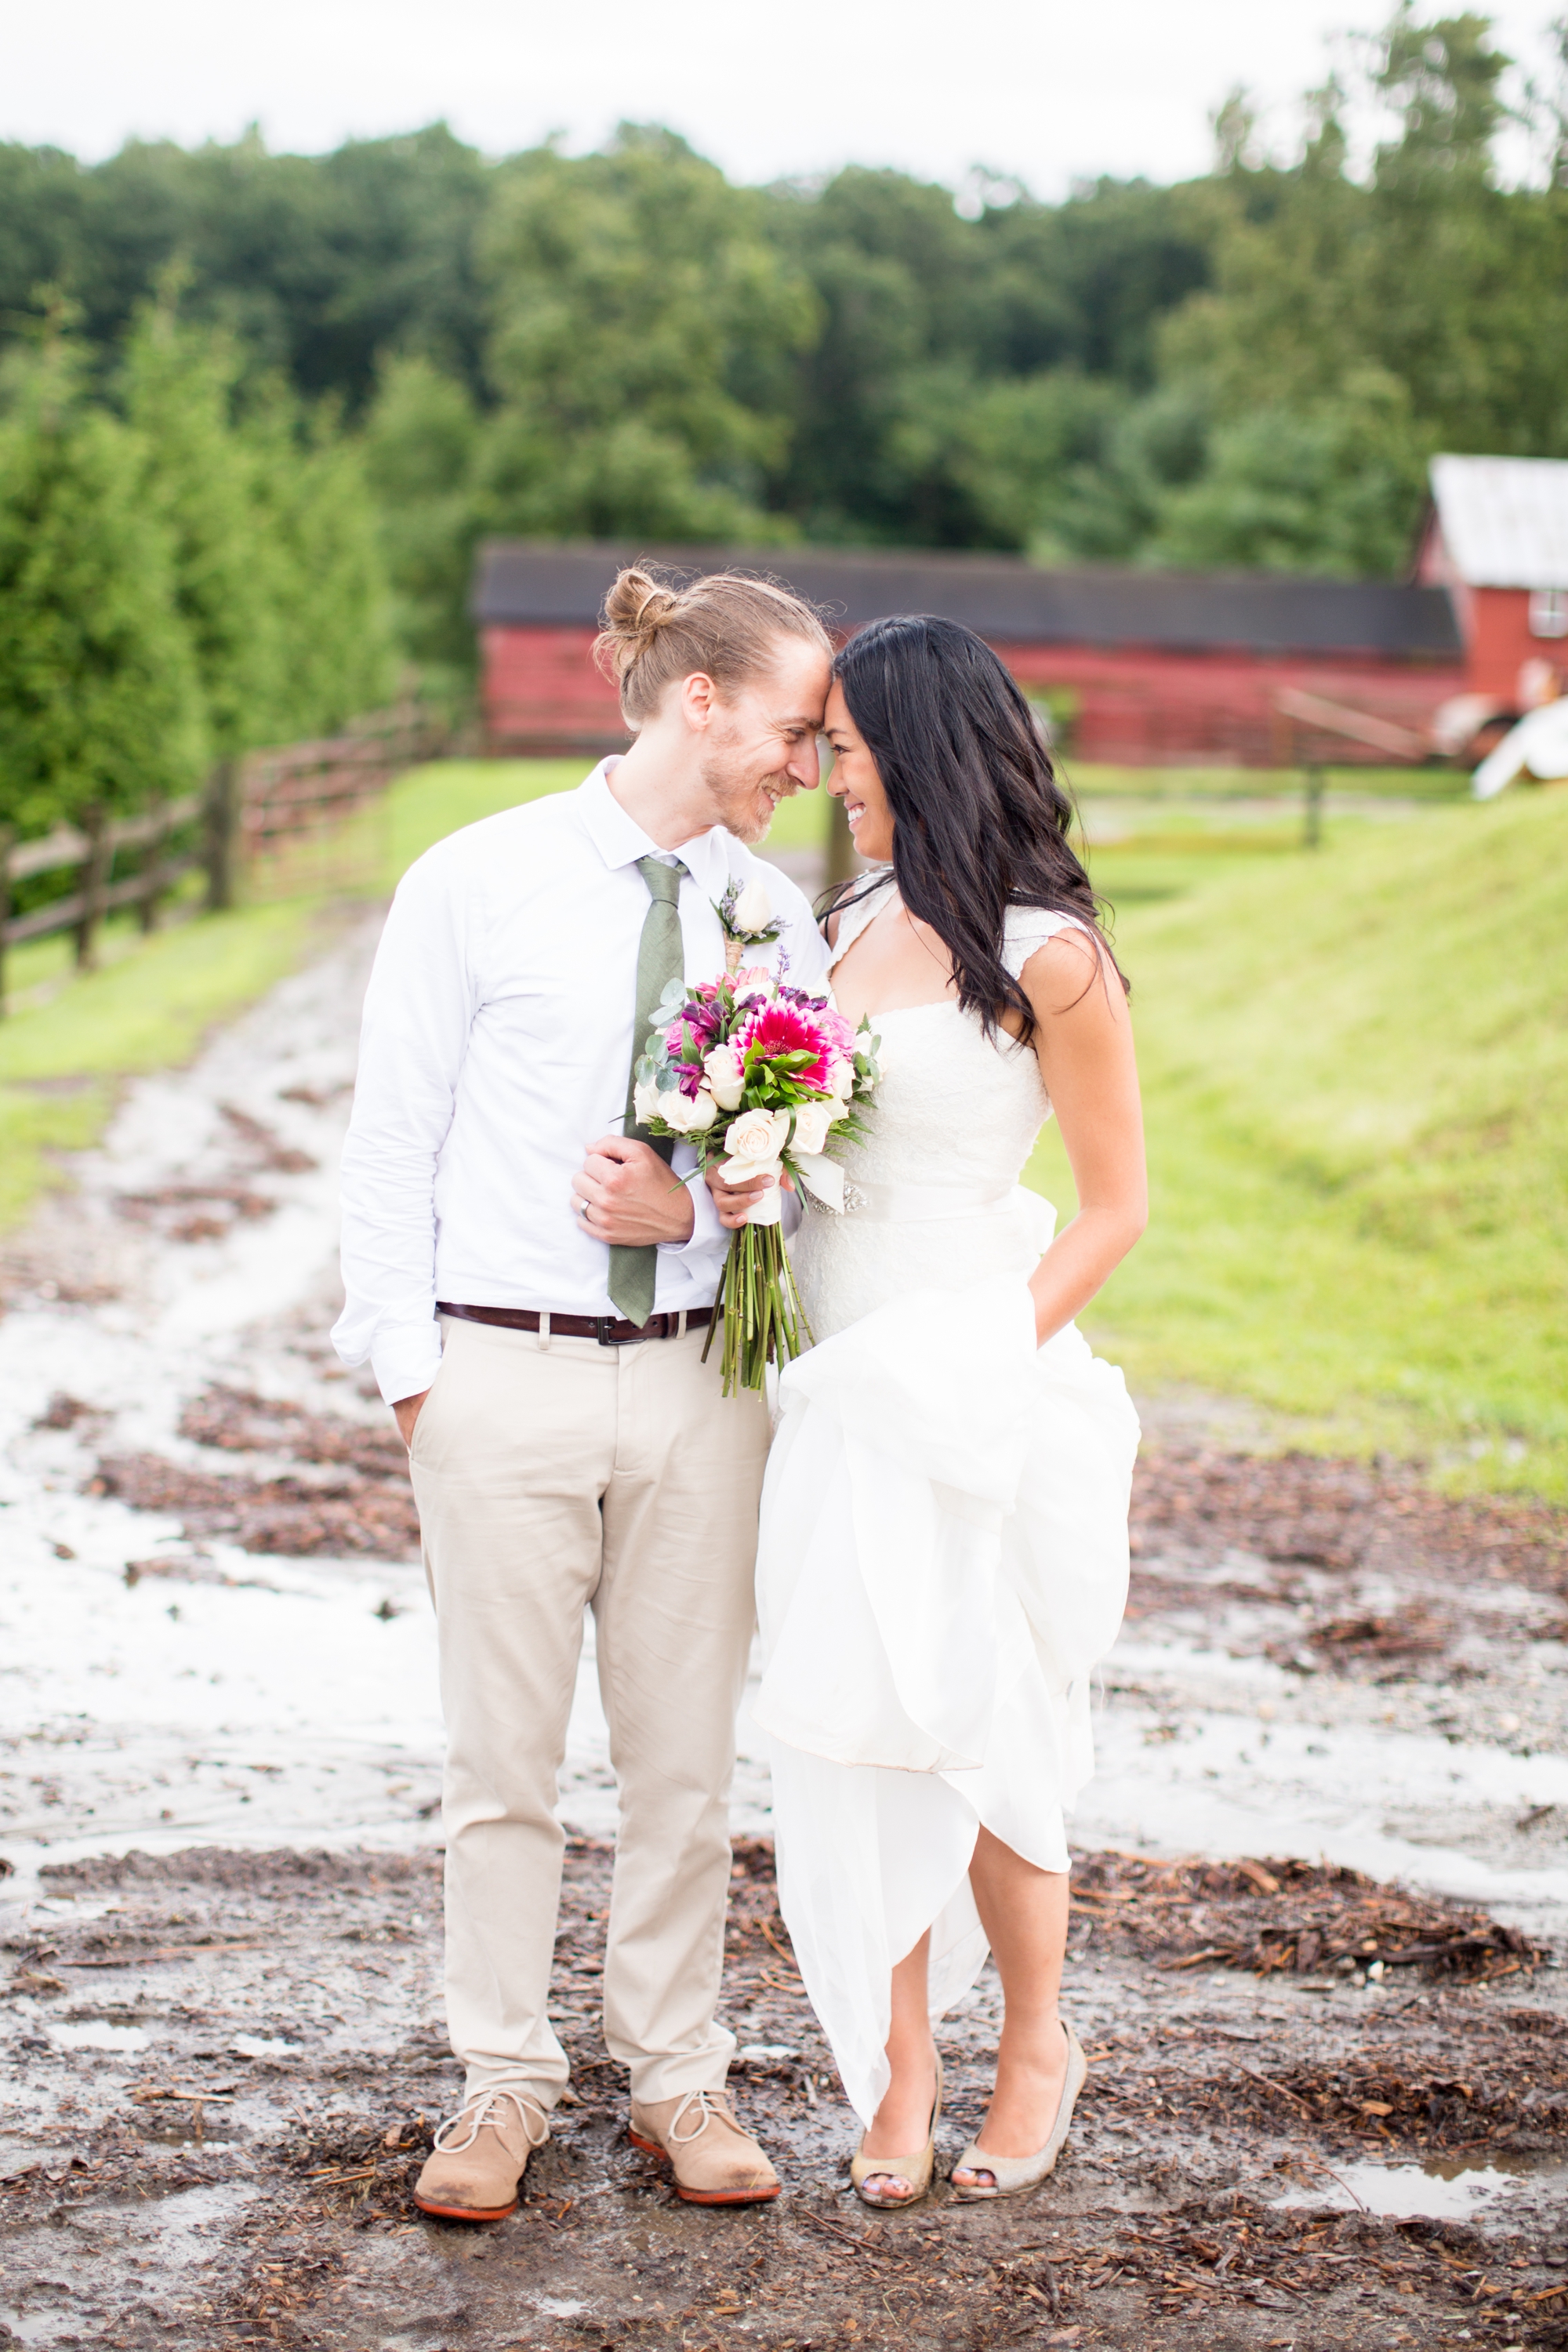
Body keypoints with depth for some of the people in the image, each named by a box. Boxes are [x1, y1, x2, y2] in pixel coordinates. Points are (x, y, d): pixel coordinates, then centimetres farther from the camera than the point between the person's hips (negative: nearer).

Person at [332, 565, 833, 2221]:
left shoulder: (777, 918, 6)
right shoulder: (475, 883, -2)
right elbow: (391, 1137, 0)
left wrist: (698, 1206, -11)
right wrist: (409, 1367, -4)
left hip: (698, 1374, 3)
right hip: (504, 1375, -2)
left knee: (685, 1756, 9)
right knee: (502, 1755, 6)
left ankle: (677, 2077, 25)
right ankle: (502, 2084, 21)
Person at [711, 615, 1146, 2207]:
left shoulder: (1048, 959, -10)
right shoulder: (853, 924, 10)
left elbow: (1115, 1208, -6)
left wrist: (996, 1358, -14)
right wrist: (745, 1180, -1)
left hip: (970, 1377, -6)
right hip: (836, 1378, 6)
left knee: (966, 1732, 2)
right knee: (848, 1734, 7)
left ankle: (1037, 2042, 25)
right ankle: (900, 2069, 20)